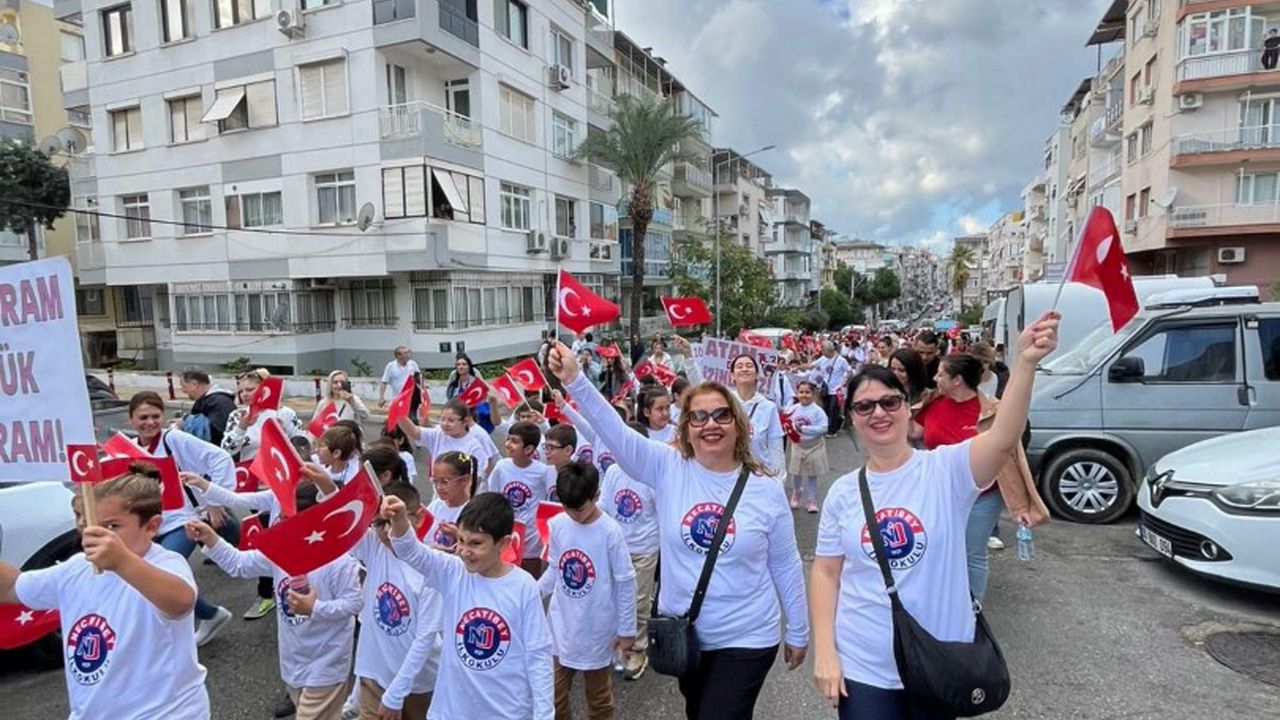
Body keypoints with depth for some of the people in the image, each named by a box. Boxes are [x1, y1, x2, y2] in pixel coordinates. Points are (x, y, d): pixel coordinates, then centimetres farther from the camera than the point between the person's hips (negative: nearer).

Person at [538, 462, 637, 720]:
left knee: (598, 696, 17)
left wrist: (626, 629, -5)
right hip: (561, 624, 4)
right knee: (554, 694, 16)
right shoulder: (556, 525, -8)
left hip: (596, 628, -3)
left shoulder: (610, 532, -19)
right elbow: (556, 570, 6)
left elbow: (626, 583, -11)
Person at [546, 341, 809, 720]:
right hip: (682, 635, 3)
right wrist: (573, 379, -36)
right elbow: (614, 430, -24)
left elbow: (785, 566, -1)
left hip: (747, 640, -2)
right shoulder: (668, 468, -11)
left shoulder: (766, 490, -10)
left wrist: (797, 632, 7)